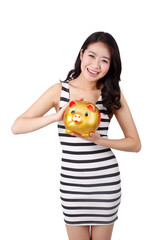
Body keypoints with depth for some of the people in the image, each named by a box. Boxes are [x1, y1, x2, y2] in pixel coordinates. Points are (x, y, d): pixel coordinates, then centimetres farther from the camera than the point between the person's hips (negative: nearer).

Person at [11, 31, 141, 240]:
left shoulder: (113, 94, -2)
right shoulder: (59, 91, -1)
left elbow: (135, 144, -1)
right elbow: (17, 127, -5)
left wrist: (99, 140, -18)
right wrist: (57, 116, -19)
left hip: (106, 180, 0)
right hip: (71, 181, 0)